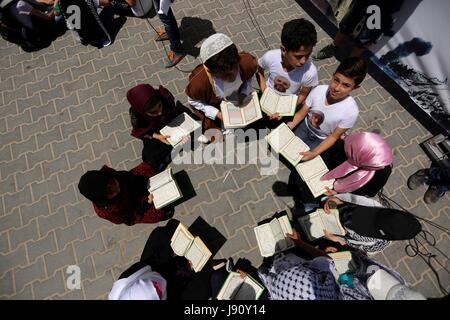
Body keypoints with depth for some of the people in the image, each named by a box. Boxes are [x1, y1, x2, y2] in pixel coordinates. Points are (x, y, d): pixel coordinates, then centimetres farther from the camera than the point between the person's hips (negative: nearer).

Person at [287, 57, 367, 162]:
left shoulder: (351, 111, -30)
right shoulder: (318, 90, -23)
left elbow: (334, 136, -19)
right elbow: (302, 112, -11)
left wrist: (314, 153, -28)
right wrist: (292, 124, -30)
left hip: (321, 140, -2)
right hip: (305, 127, 3)